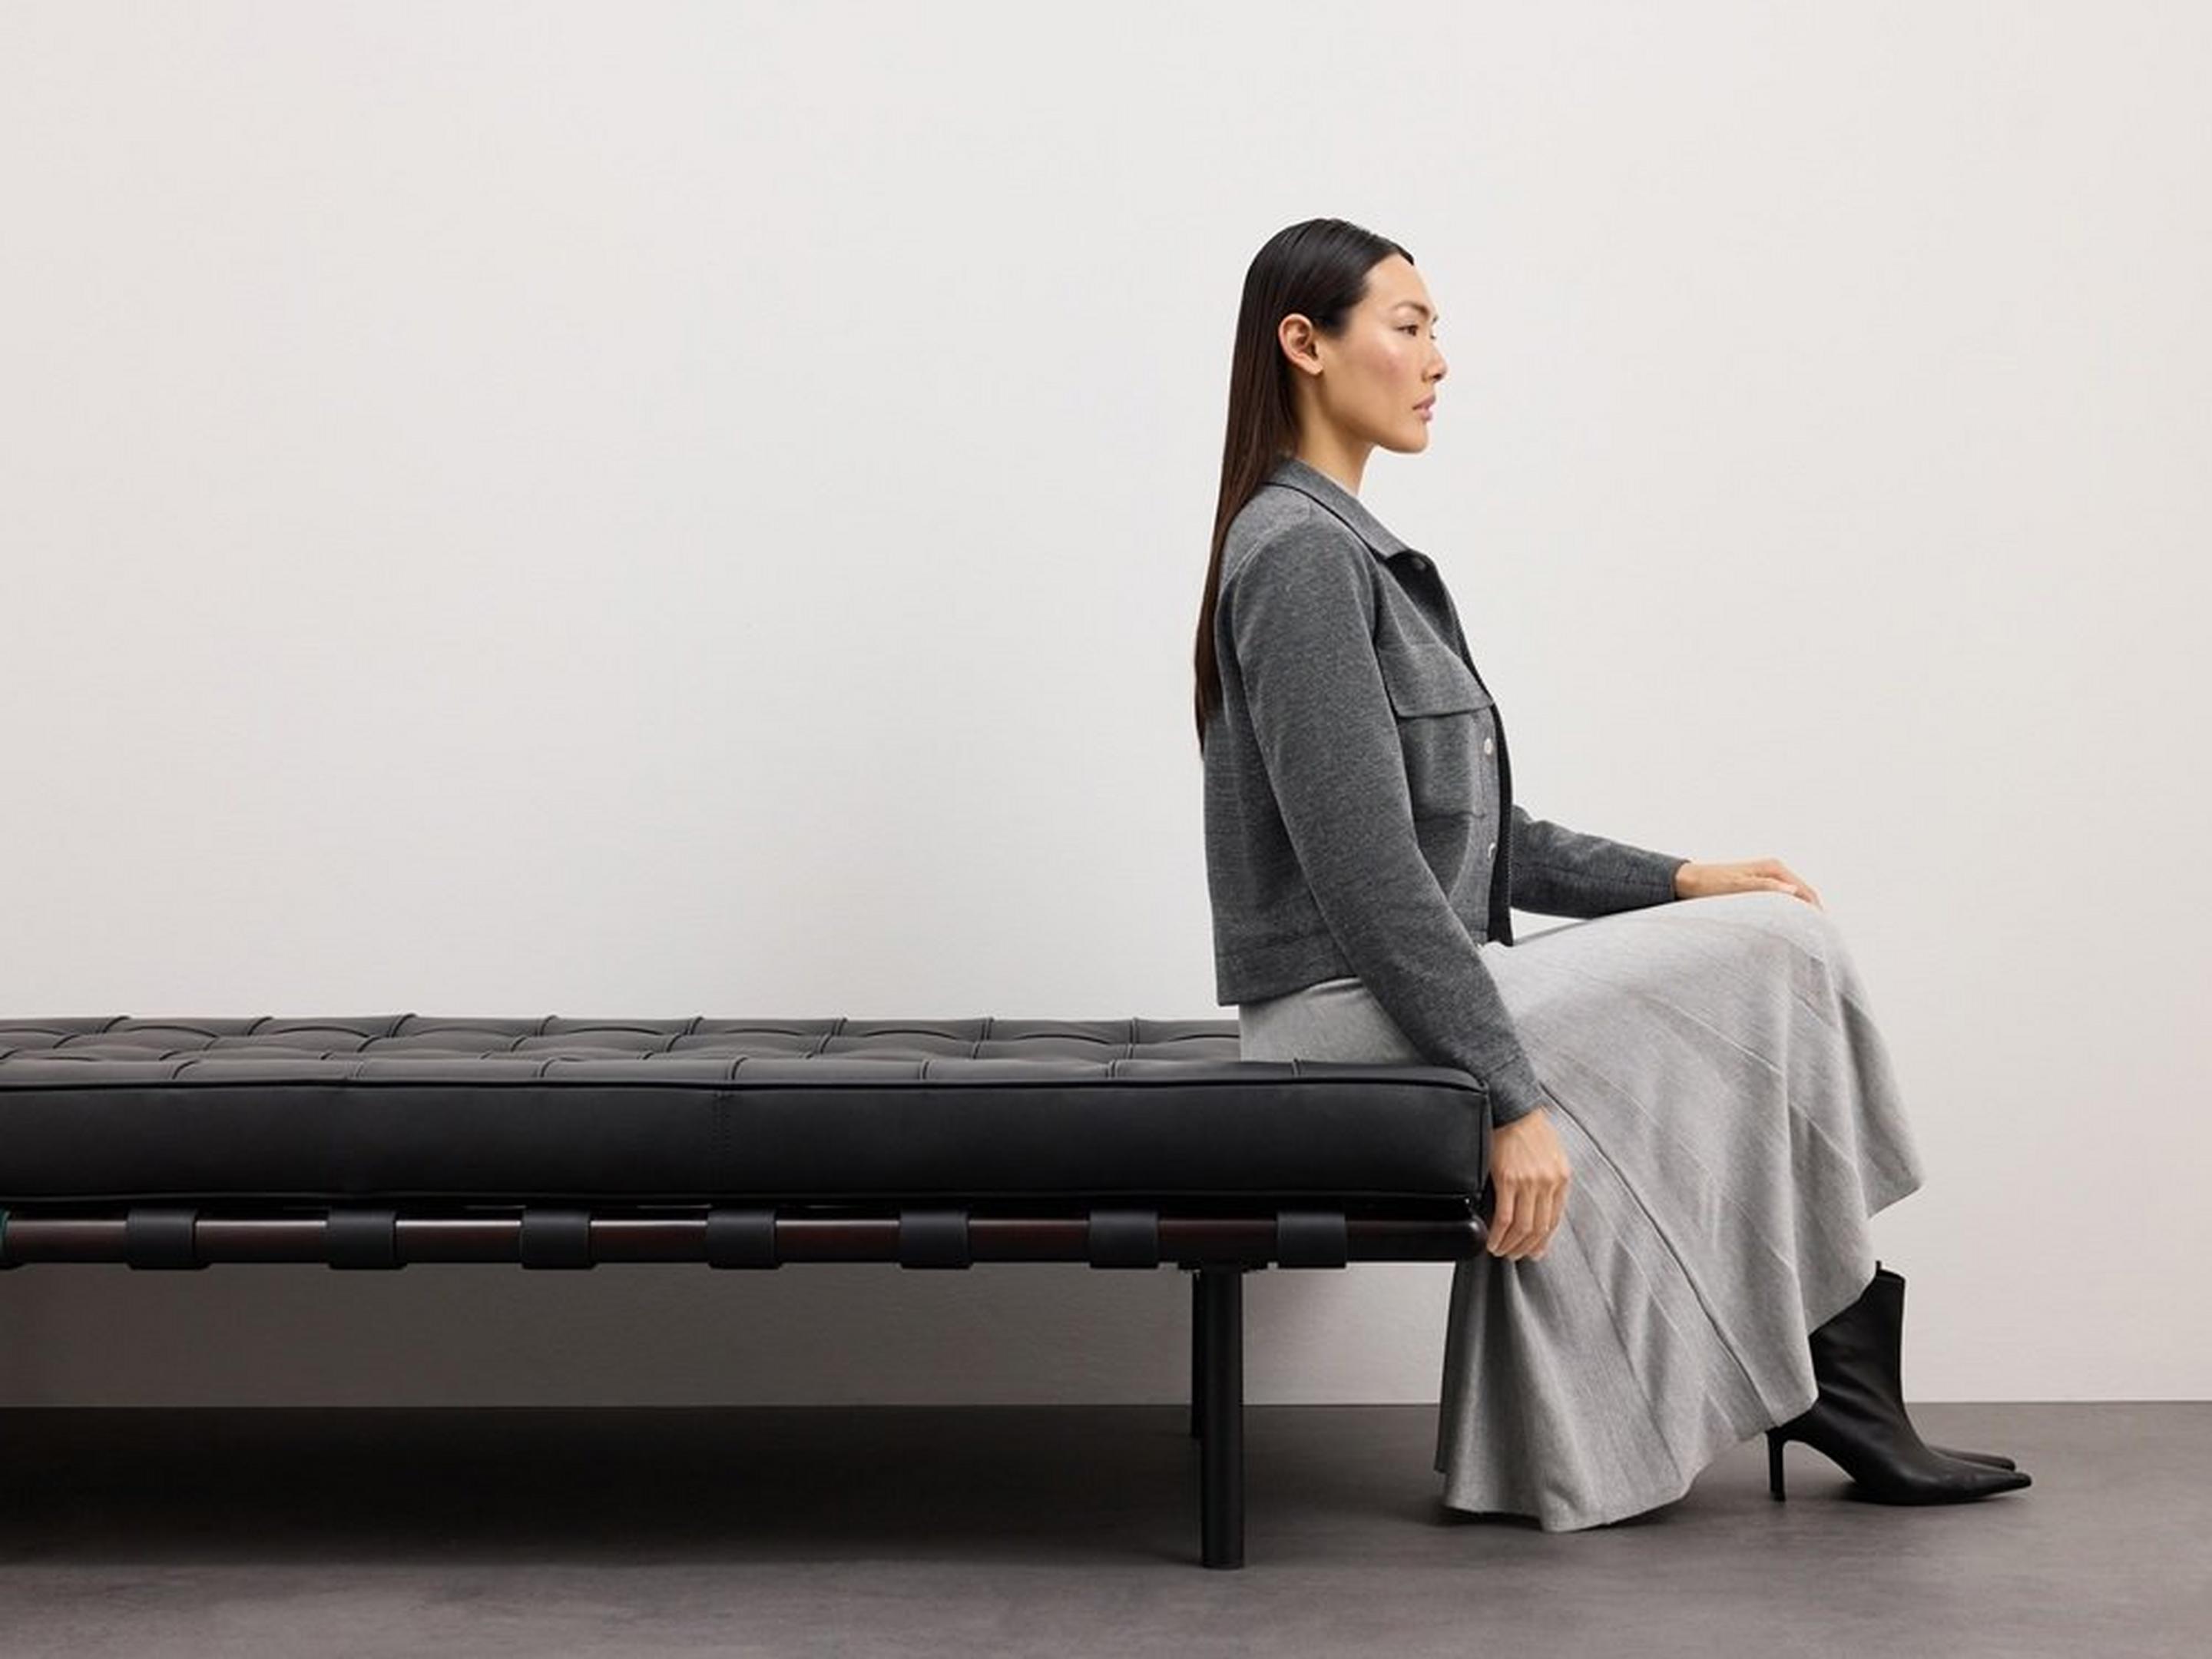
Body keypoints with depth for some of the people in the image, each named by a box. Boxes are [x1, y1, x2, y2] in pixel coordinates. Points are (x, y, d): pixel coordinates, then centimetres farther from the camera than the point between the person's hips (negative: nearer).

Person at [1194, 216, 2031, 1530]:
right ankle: (1828, 1365, 7)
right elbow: (1366, 867, -21)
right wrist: (1510, 1094, -21)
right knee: (1778, 953, -9)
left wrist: (1679, 881, 8)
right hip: (1353, 1018, -10)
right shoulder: (1299, 553, -14)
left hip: (1395, 993, 10)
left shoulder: (1350, 547, 17)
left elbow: (1471, 837, 18)